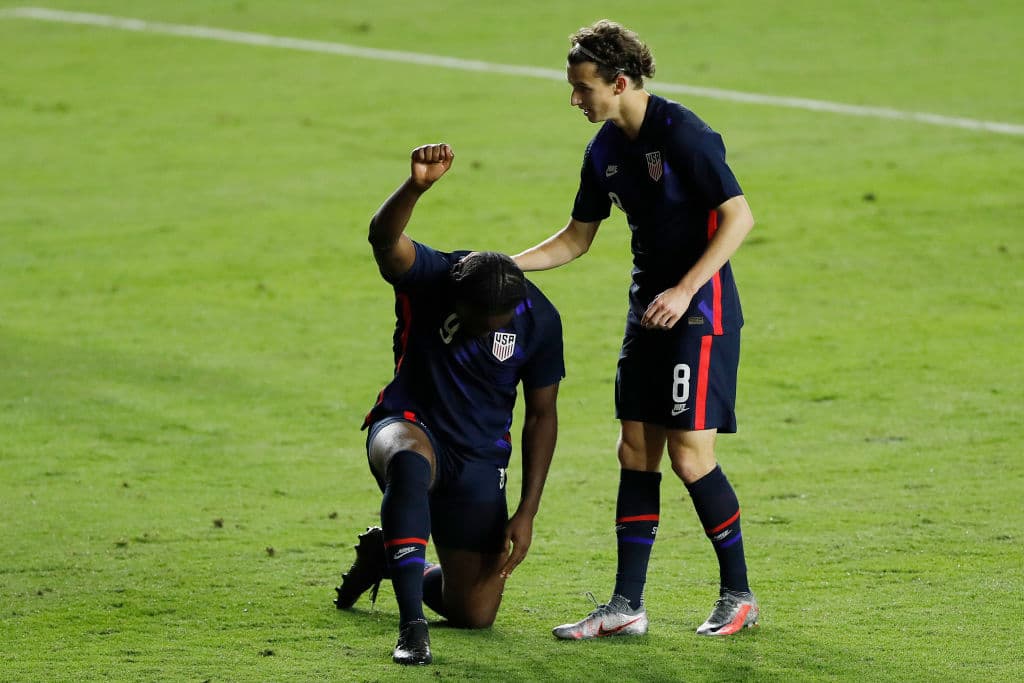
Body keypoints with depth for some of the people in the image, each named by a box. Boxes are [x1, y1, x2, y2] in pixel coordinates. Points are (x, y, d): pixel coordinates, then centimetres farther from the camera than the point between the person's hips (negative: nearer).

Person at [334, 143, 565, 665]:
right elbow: (383, 237, -40)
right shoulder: (430, 278, -17)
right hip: (410, 426, -3)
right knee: (409, 463, -44)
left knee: (474, 615, 2)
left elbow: (541, 416, -2)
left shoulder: (539, 319, -11)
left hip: (479, 461, 3)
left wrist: (527, 513, -5)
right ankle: (411, 626, -42)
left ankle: (388, 557, 34)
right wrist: (418, 186, -60)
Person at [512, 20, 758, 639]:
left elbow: (739, 216, -18)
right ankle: (627, 607, 8)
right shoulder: (606, 150, 9)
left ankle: (739, 595, 6)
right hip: (649, 310, 9)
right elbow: (576, 239, 19)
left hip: (700, 311, -8)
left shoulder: (681, 134, -16)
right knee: (636, 452, 6)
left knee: (690, 455, -9)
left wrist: (684, 290, -22)